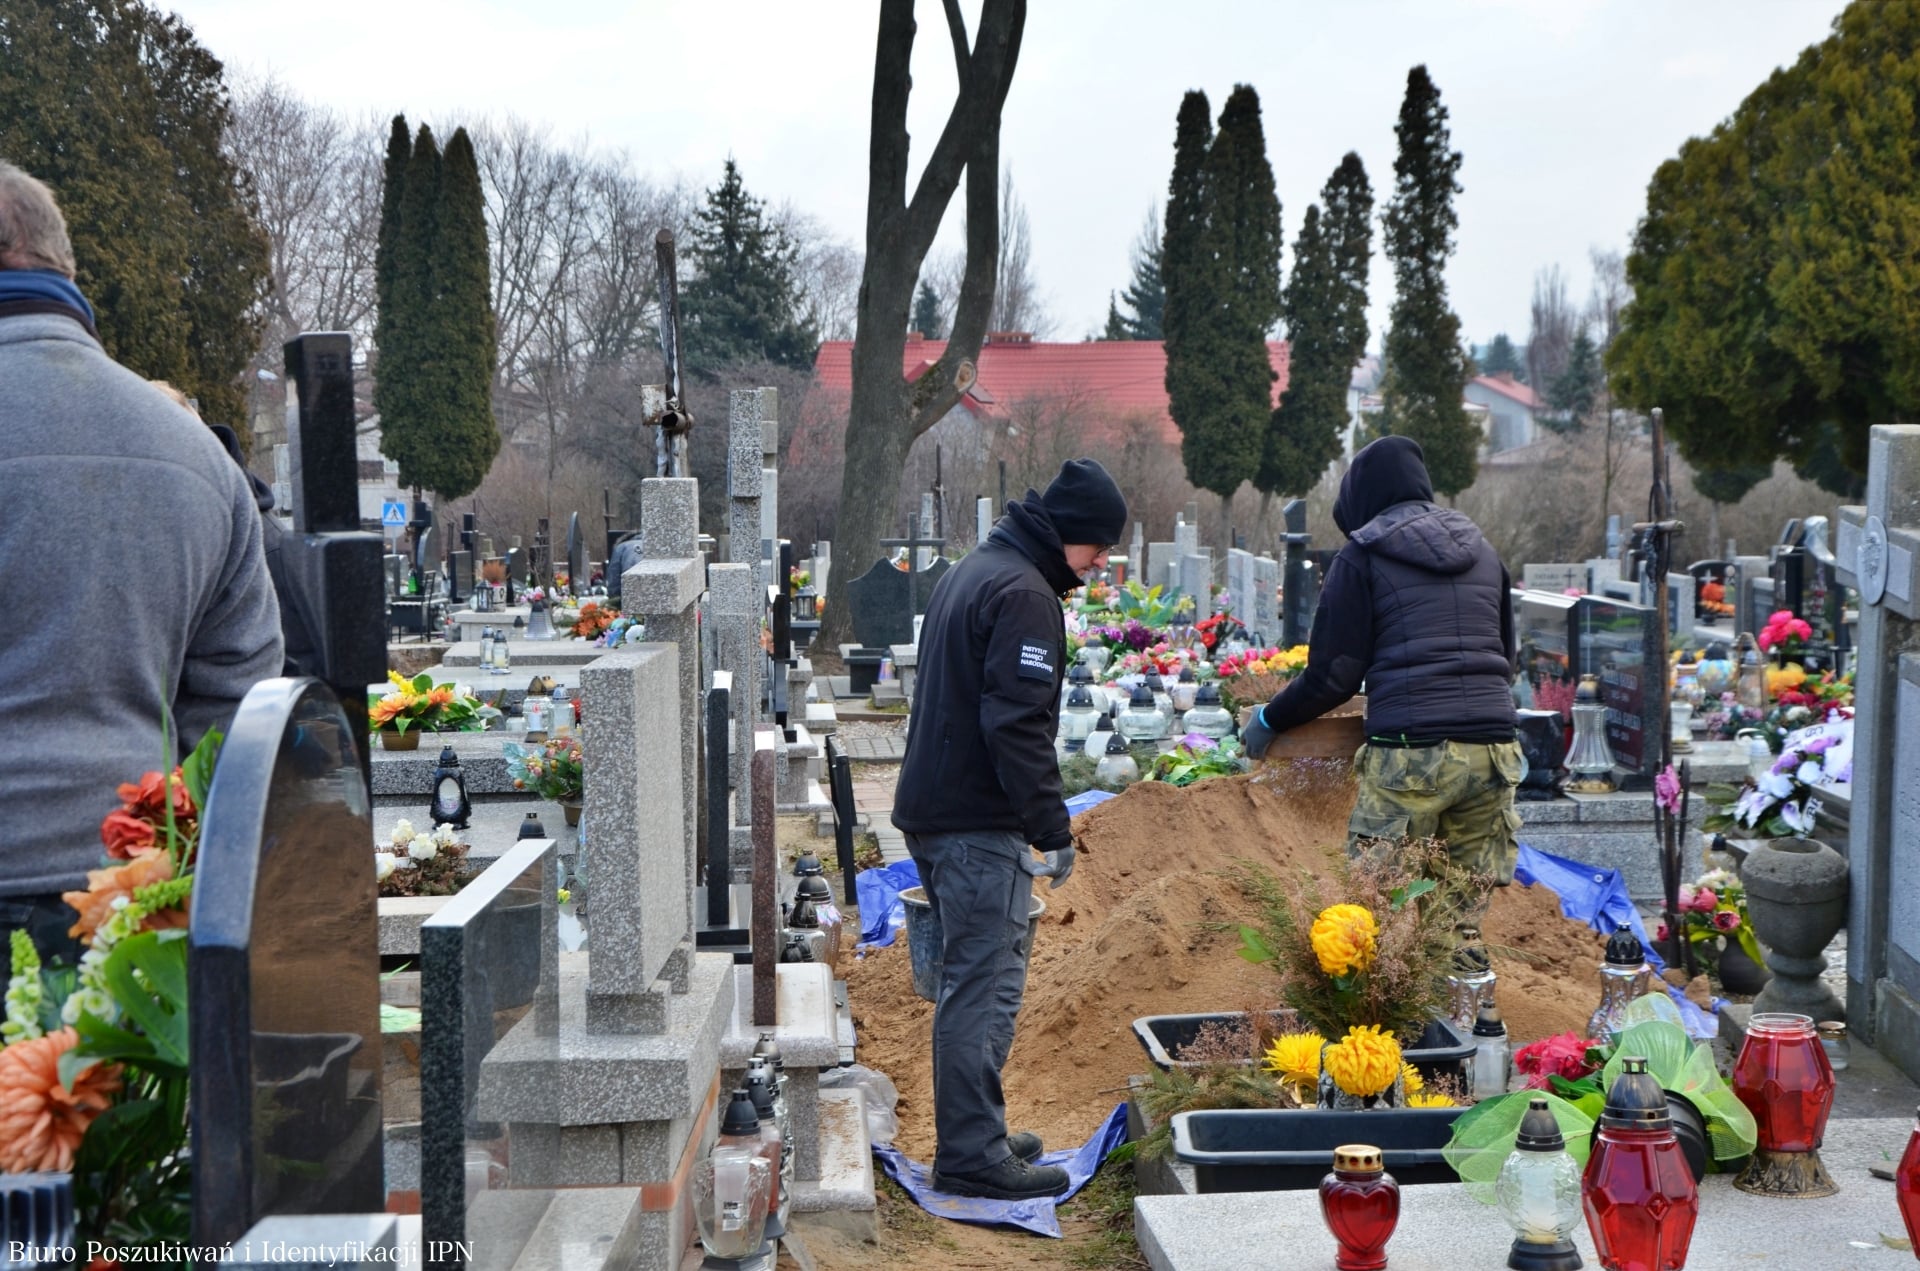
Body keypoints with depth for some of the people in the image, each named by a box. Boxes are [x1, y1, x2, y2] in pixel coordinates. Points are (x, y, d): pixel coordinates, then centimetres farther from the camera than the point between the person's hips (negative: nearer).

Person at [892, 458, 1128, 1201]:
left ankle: (973, 1134, 24)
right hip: (978, 825, -10)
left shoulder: (973, 571, 18)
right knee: (985, 984, -6)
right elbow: (1018, 723, -22)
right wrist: (1053, 830, -18)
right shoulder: (1023, 593, -14)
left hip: (931, 811, 10)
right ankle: (972, 1156, -2)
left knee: (974, 978, 17)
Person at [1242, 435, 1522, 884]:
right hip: (1492, 747, 6)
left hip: (1411, 750, -6)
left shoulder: (1363, 557, 1)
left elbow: (1334, 673, -1)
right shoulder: (1482, 551, 19)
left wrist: (1269, 720, 13)